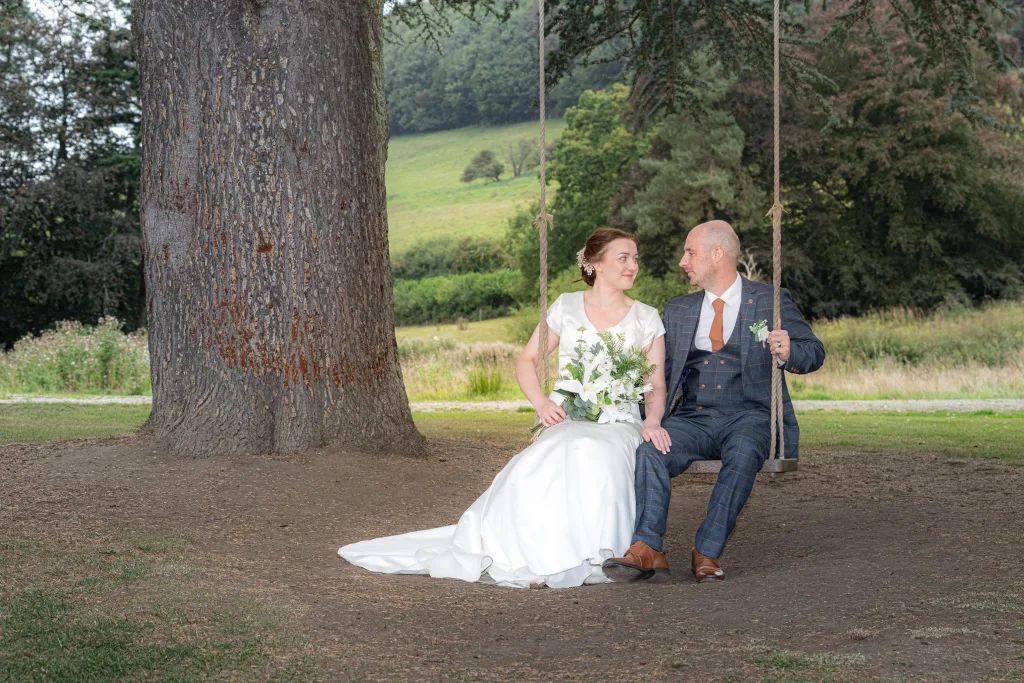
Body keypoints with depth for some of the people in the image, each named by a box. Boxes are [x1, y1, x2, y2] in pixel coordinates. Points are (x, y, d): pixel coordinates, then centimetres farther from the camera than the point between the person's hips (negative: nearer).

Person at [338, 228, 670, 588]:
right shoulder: (567, 307, 12)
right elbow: (526, 362, 15)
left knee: (593, 454, -38)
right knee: (546, 462, -36)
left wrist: (653, 421, -16)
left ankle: (586, 558, -28)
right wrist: (542, 402, -5)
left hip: (619, 423, 0)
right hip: (567, 418, 1)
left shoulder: (647, 318, 11)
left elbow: (657, 385, 6)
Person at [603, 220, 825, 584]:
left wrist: (789, 355, -16)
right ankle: (647, 551, -37)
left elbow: (814, 351, 7)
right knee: (651, 448, -30)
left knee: (743, 452, -38)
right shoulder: (678, 310, 21)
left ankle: (707, 552, -33)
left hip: (750, 417, -3)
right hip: (693, 418, 3)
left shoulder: (770, 301, 9)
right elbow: (660, 371, 22)